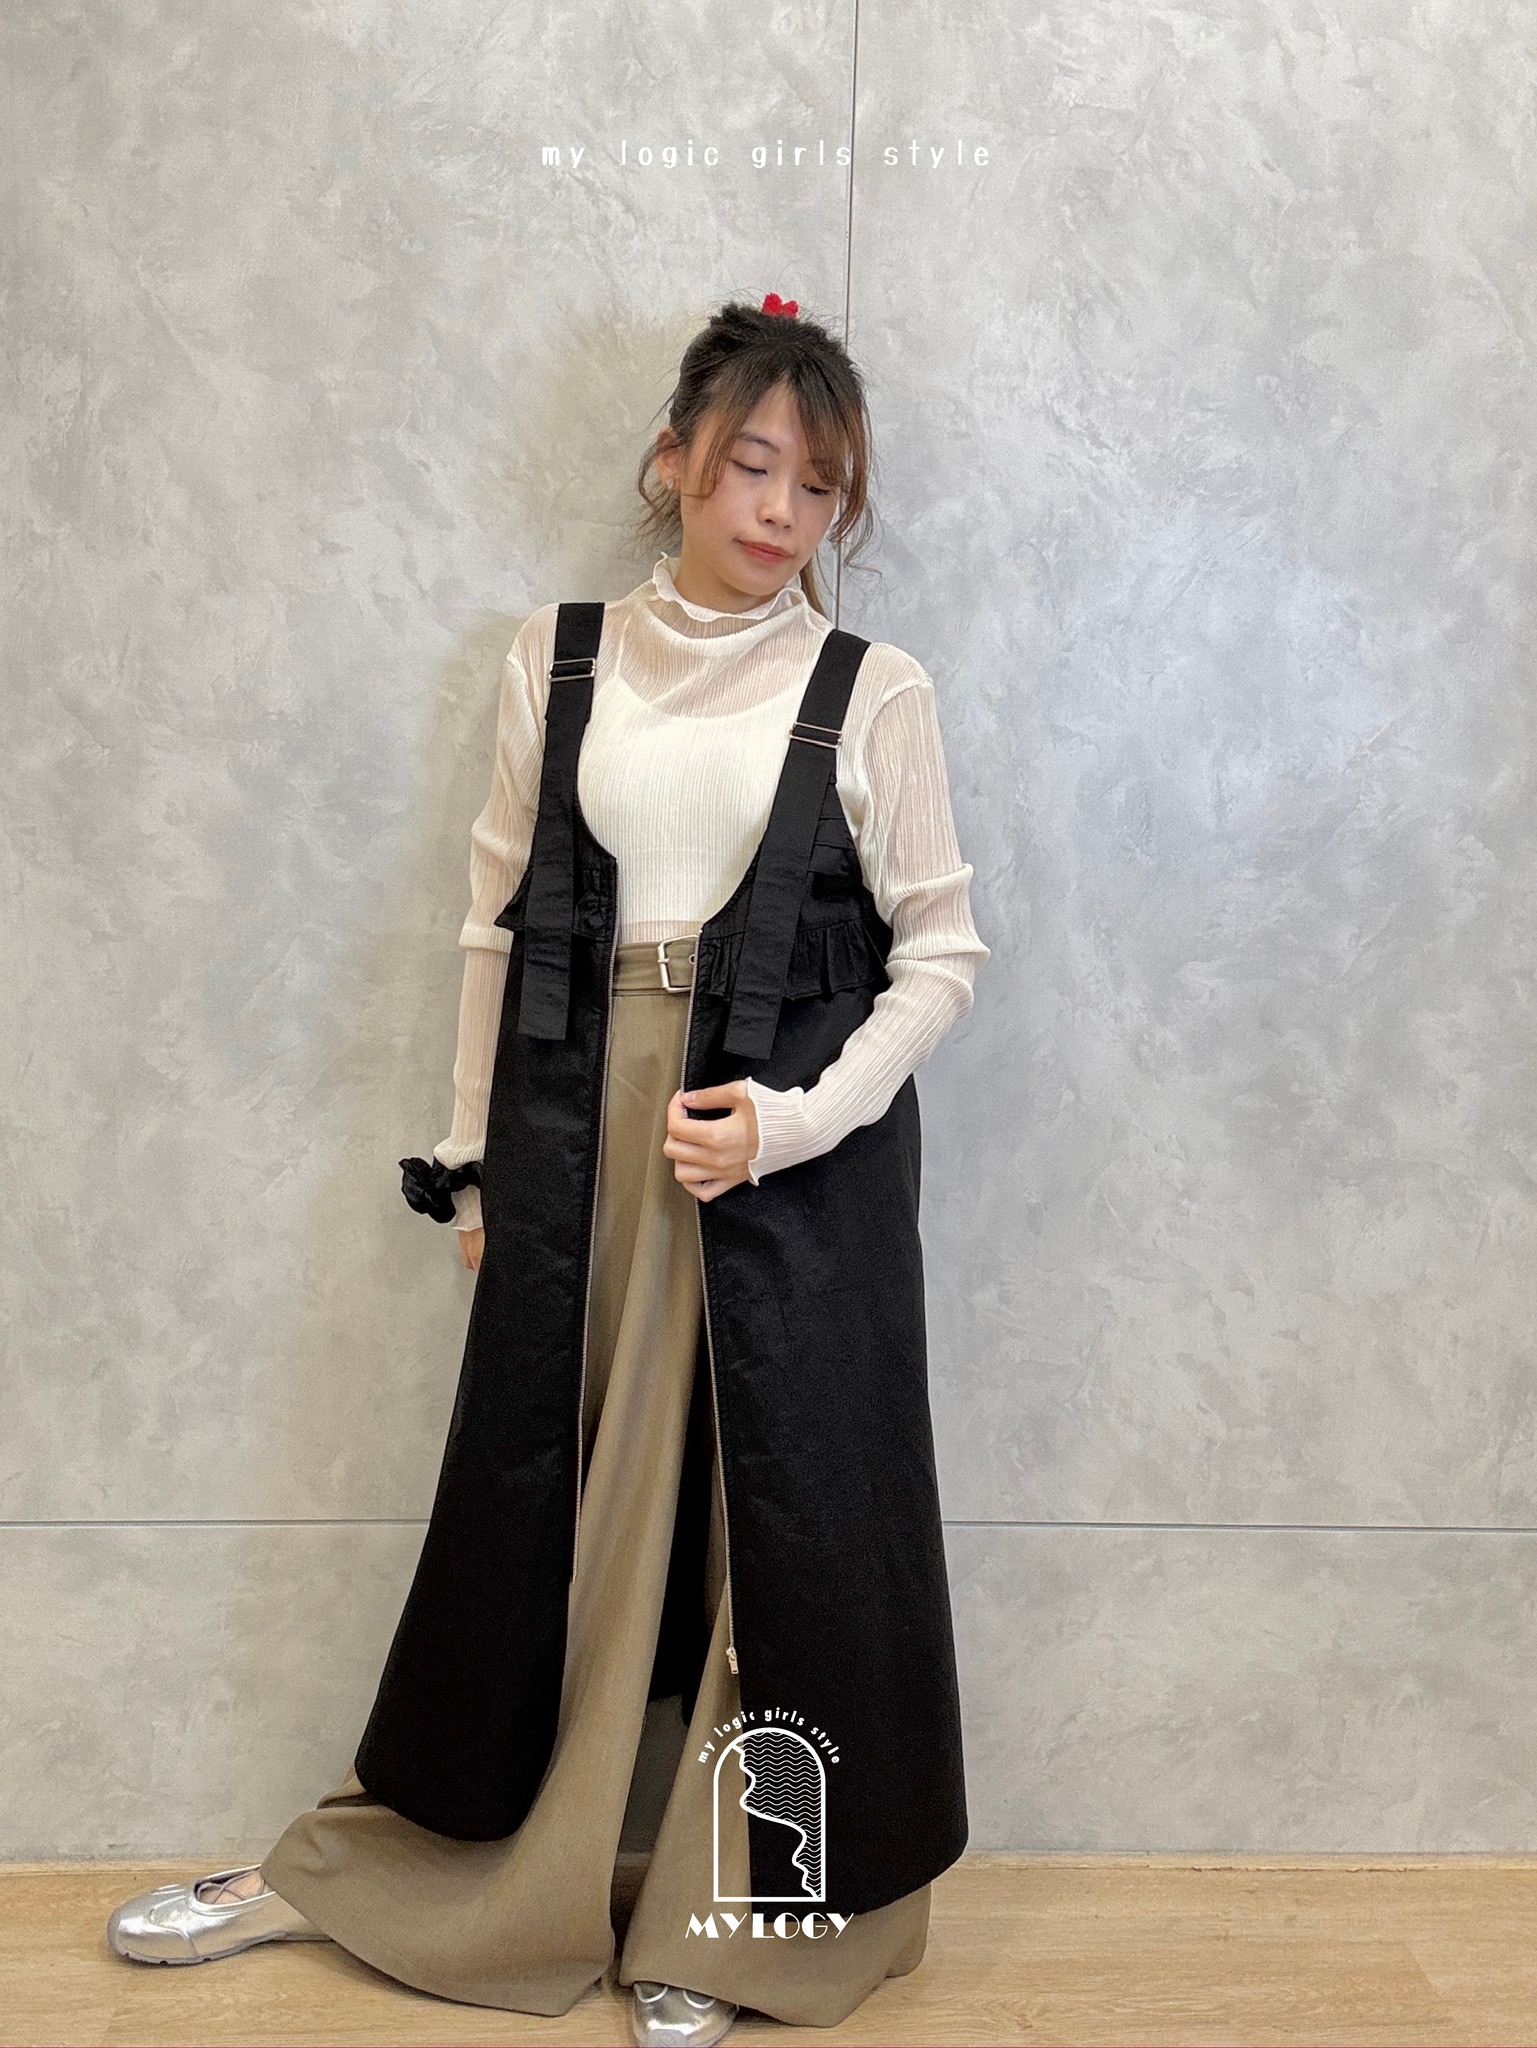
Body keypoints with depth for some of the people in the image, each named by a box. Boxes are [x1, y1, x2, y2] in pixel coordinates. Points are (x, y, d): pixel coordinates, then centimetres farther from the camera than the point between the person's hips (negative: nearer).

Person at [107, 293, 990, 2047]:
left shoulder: (871, 696, -1)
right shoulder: (558, 660, 6)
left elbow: (940, 951, 0)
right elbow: (498, 916, 8)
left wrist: (794, 1117, -12)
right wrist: (475, 1155, 7)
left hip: (792, 1153, -2)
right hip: (580, 1131, 2)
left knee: (782, 1508, 5)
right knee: (533, 1492, 12)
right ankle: (360, 1871, 31)